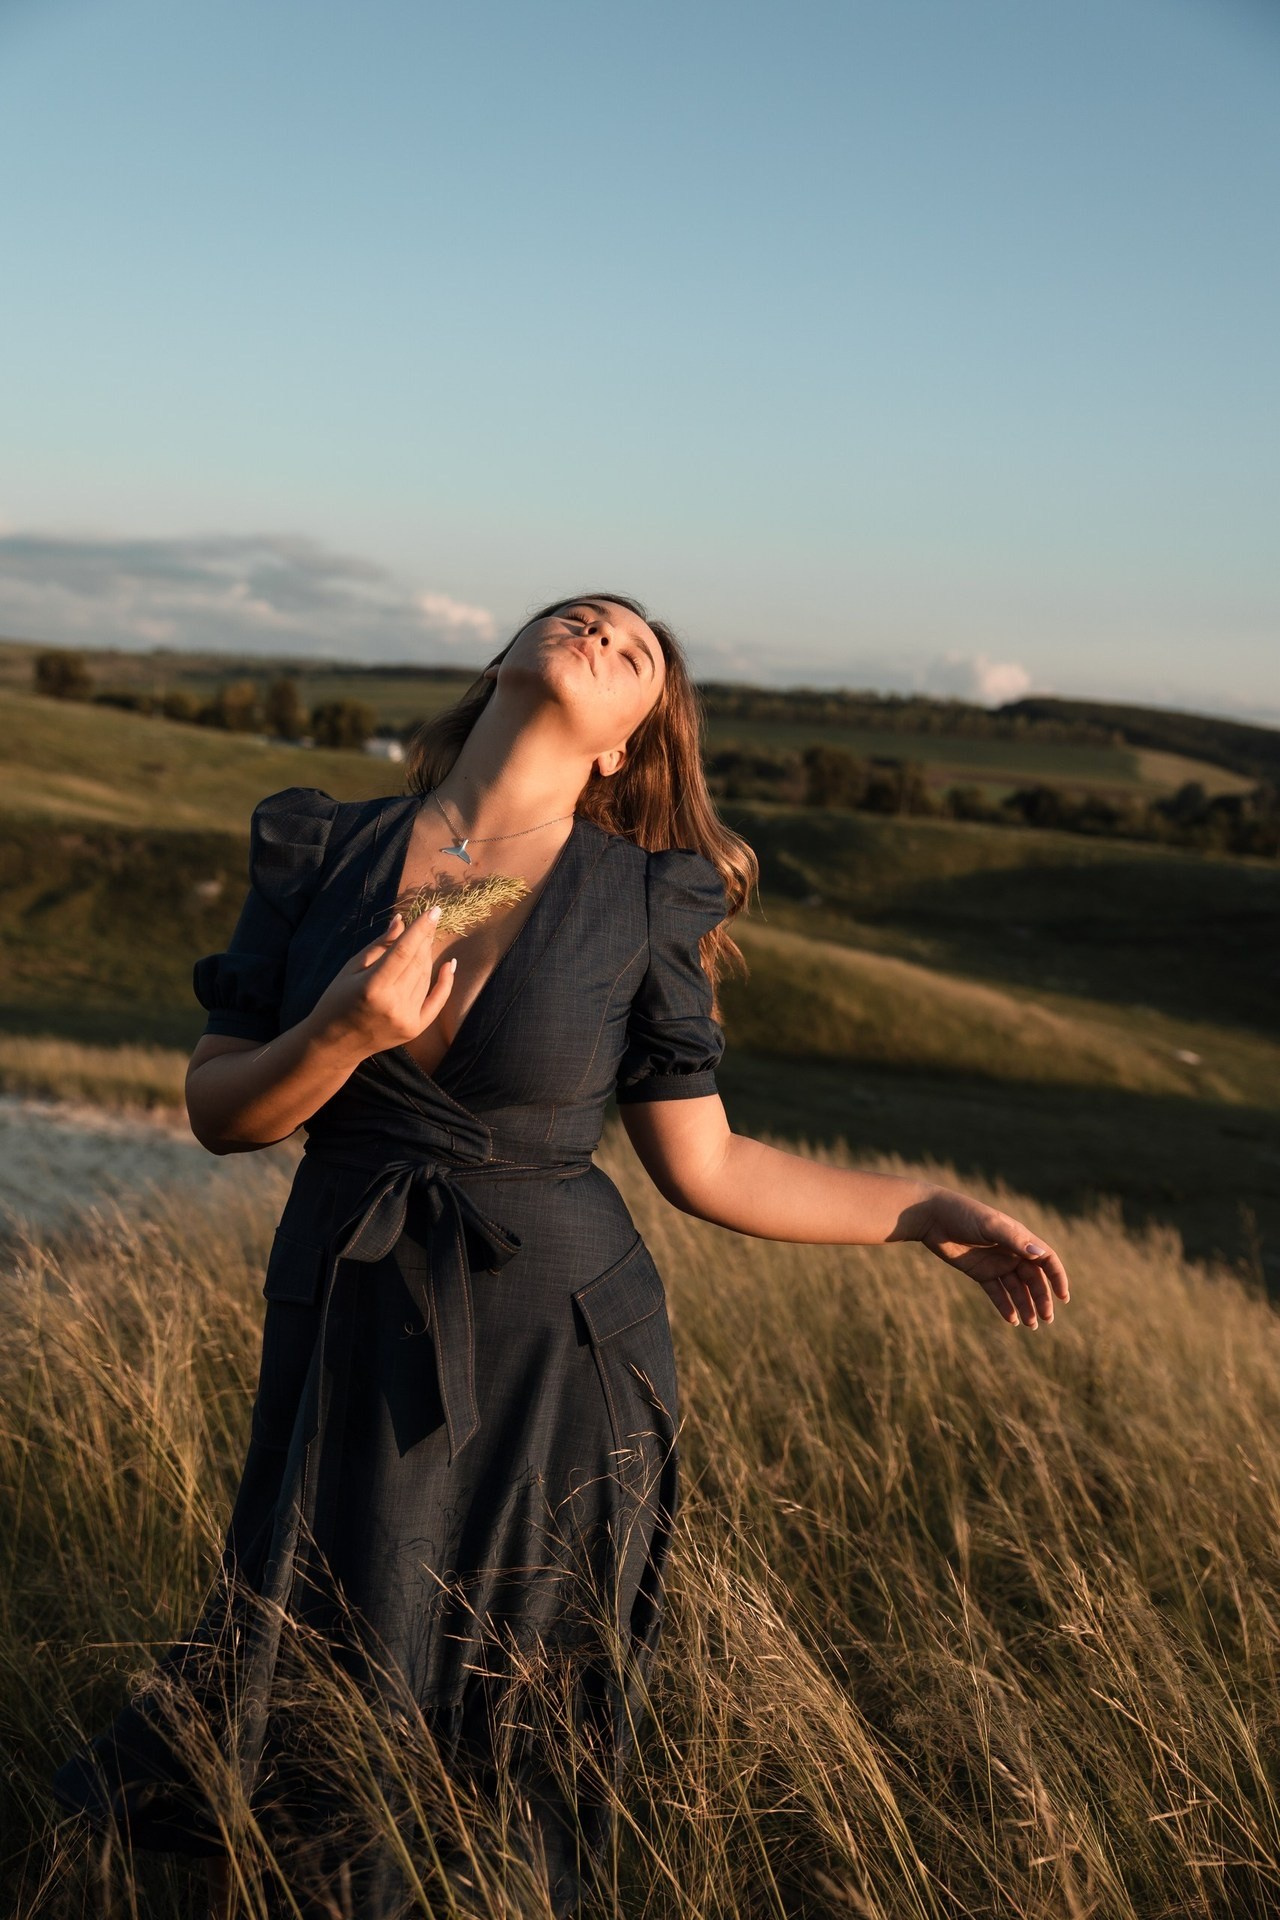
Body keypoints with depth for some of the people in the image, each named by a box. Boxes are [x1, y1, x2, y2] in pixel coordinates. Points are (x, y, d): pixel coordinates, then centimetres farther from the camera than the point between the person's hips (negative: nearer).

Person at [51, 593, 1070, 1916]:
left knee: (514, 1781, 13)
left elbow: (703, 1164, 0)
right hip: (347, 1334, 2)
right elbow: (218, 1111, -1)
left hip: (552, 1353, -1)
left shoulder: (645, 905, -7)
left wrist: (930, 1216, -1)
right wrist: (345, 1034, -20)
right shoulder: (321, 853, -2)